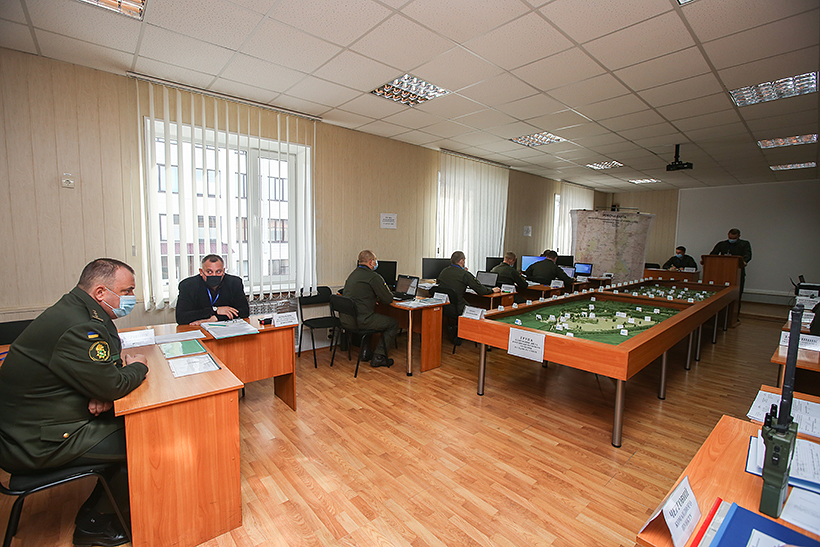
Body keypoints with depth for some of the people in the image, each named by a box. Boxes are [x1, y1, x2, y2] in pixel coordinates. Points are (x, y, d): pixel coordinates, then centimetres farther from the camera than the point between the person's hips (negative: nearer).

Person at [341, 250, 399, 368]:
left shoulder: (352, 274, 16)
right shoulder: (373, 277, -11)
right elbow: (388, 300, -7)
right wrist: (389, 293, 14)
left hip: (345, 320, 9)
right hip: (360, 321, -9)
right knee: (394, 323, 8)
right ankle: (378, 357, 7)